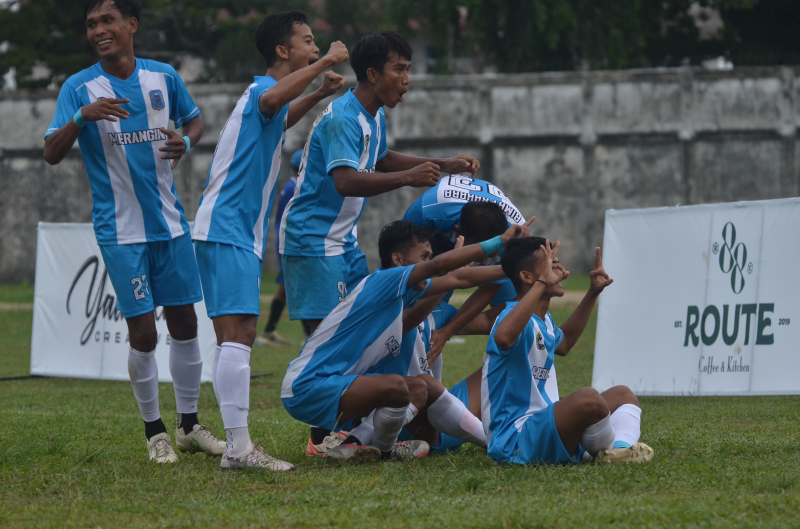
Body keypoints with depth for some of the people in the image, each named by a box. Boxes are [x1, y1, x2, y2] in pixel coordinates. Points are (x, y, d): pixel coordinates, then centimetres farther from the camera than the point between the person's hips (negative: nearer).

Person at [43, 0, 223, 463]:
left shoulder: (164, 77, 2)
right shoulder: (80, 87, -7)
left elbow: (194, 120, 18)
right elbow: (52, 154, -14)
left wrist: (186, 142, -5)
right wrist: (82, 117, -32)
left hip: (170, 223, 3)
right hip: (120, 230, -3)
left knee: (185, 323, 7)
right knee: (143, 334, -5)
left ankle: (189, 425, 21)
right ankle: (155, 431, 10)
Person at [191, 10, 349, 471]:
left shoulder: (265, 94, 20)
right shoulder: (262, 88, -11)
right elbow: (273, 100, -39)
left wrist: (320, 94, 37)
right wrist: (326, 62, -30)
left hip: (236, 232, 11)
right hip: (228, 230, -11)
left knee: (235, 338, 8)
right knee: (238, 335, -17)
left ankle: (237, 445, 8)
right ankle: (239, 446, -24)